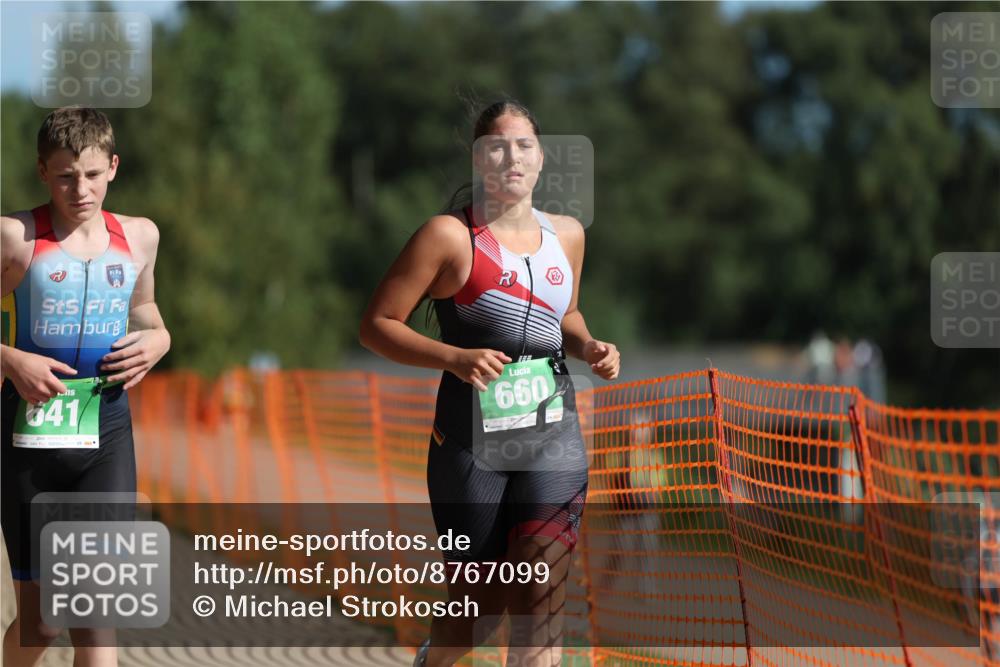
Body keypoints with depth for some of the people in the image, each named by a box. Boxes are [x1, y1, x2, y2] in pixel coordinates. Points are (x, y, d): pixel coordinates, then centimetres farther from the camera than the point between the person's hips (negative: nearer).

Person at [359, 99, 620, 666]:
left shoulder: (567, 234, 9)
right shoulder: (450, 235, -8)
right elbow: (377, 324, -9)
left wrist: (589, 347, 5)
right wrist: (455, 358, -23)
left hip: (552, 434, 3)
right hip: (471, 442, -3)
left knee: (541, 600, -11)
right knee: (478, 609, 7)